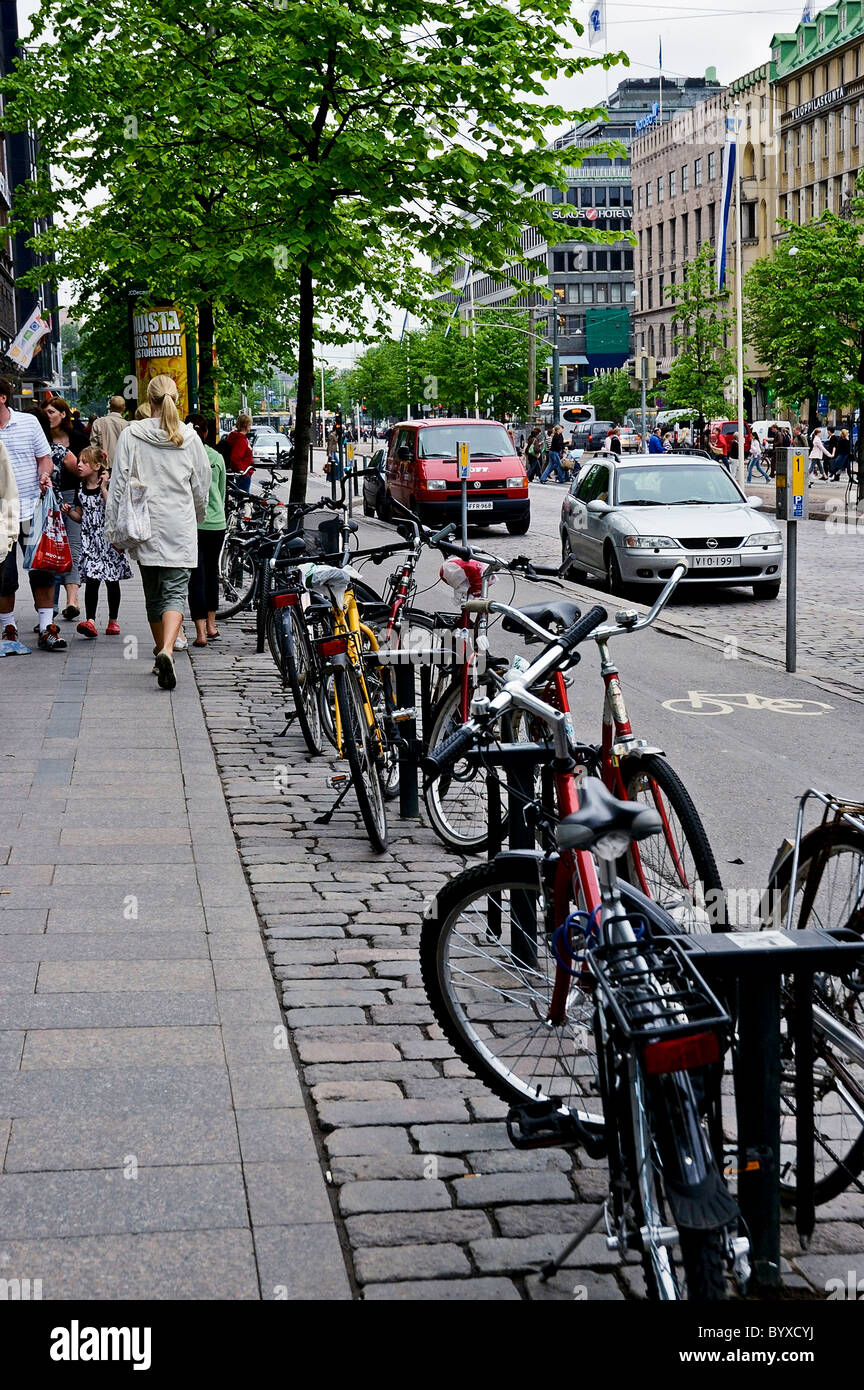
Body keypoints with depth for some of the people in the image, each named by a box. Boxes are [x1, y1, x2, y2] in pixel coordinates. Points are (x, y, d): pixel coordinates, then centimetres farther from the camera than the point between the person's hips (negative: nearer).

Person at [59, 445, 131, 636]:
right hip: (89, 540, 3)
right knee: (91, 580, -7)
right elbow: (80, 517, 16)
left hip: (108, 538, -3)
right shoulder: (81, 488, 8)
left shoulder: (108, 485, -7)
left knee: (111, 581, 7)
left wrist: (104, 488, -20)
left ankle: (113, 621, 18)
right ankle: (90, 621, -15)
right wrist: (69, 511, -3)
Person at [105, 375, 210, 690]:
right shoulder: (190, 438, 0)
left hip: (145, 528, 1)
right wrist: (196, 519, 26)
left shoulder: (131, 435, -3)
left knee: (153, 595, 15)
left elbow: (118, 485, -3)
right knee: (175, 593, -4)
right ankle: (167, 651, -26)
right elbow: (202, 489, 8)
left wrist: (114, 530, 3)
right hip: (180, 528, -1)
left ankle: (161, 652, 26)